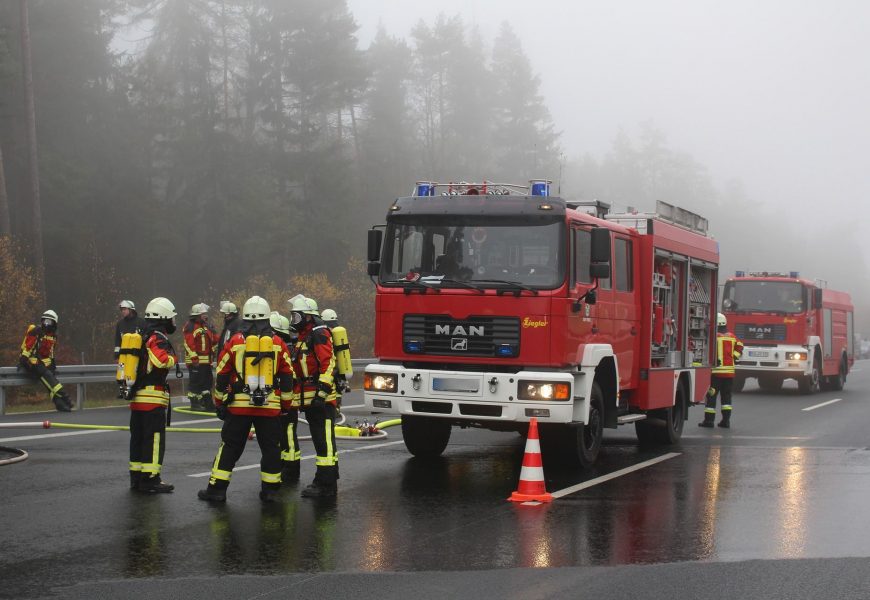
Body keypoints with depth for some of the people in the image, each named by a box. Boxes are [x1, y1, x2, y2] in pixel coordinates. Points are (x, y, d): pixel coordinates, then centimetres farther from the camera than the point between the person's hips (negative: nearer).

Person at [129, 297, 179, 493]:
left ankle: (136, 477, 19)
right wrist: (173, 357, -8)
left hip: (136, 396, 9)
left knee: (138, 438, 14)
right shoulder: (158, 338, -11)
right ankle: (150, 480, -6)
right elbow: (161, 361, -27)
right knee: (154, 440, -6)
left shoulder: (141, 337, 18)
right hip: (153, 398, -9)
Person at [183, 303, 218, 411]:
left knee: (208, 381, 14)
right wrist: (194, 357, -23)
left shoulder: (206, 325, 18)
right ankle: (194, 404, -2)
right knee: (196, 381, -7)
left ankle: (207, 402, 22)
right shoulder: (190, 326, -11)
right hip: (195, 360, -9)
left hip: (206, 360, 9)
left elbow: (214, 339, 28)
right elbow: (189, 343, -19)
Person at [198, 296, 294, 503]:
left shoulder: (234, 342, 0)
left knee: (230, 447, 6)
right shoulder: (278, 344, 2)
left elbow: (221, 376, 4)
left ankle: (217, 489, 7)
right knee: (271, 448, 9)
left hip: (239, 405, 0)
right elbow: (287, 378, 6)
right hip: (270, 406, 0)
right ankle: (270, 490, 11)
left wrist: (219, 403, 13)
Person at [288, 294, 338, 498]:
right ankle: (323, 480, 22)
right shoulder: (302, 338, 21)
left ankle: (327, 485, -9)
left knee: (325, 441, -9)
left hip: (322, 399, -10)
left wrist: (321, 392, -25)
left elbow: (328, 364, -20)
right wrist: (299, 397, 25)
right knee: (320, 441, 15)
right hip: (309, 401, 10)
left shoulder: (319, 334, -11)